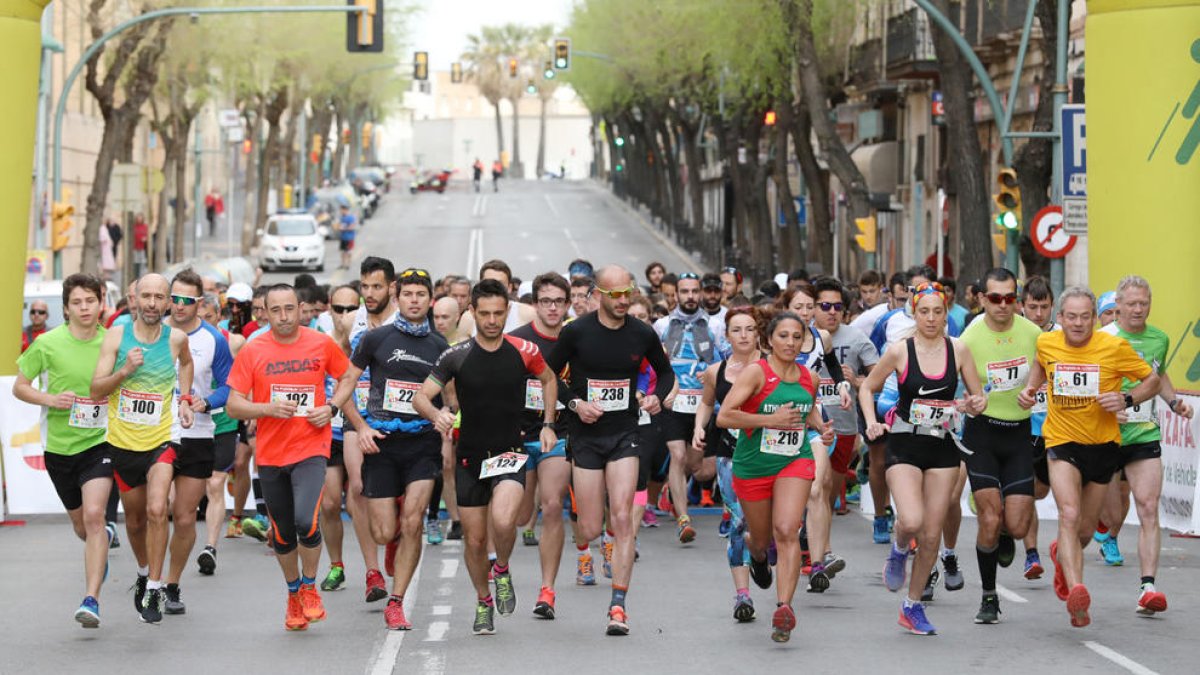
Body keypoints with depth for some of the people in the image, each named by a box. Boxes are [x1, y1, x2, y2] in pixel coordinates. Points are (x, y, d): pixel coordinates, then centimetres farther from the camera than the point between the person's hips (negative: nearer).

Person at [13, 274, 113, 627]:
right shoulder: (48, 343, -7)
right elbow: (19, 386, 2)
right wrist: (50, 399, -14)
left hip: (99, 442, -2)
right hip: (60, 446, 2)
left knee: (94, 515, -20)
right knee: (80, 523, 16)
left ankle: (91, 599, -20)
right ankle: (105, 536, 54)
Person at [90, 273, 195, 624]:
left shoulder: (176, 338, -3)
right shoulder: (116, 336, -6)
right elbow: (96, 390, -9)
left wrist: (185, 399, 10)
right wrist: (124, 371, -24)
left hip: (160, 440, -1)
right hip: (122, 441, 1)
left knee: (157, 511, -21)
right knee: (135, 519, 15)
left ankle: (154, 589, -14)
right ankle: (144, 572, 42)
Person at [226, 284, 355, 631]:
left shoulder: (322, 344, -1)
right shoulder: (252, 351, -2)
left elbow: (347, 377, 15)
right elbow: (234, 406, -2)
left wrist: (331, 407, -2)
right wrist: (269, 408, -18)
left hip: (311, 449, -2)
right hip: (270, 454, 2)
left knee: (306, 521, -20)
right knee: (282, 533, 11)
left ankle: (309, 587, 6)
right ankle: (293, 593, 34)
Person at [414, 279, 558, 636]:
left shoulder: (524, 351, -3)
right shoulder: (457, 355, -6)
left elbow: (549, 380, 17)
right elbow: (421, 396, -9)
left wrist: (547, 424, 7)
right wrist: (437, 415, -32)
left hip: (509, 452, -1)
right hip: (470, 457, 1)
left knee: (503, 521, -26)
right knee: (474, 539, 6)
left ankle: (502, 570, 5)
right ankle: (483, 602, 30)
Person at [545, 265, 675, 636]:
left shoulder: (643, 334, 0)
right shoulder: (576, 332, -7)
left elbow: (666, 372, 17)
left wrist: (656, 396, -3)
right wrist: (575, 404, -12)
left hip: (624, 434, 1)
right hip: (586, 435, -1)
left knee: (622, 518, -13)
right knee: (591, 530, 0)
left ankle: (618, 606, -10)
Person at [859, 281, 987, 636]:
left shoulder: (958, 350, 1)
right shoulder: (899, 351, -5)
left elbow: (979, 397, 9)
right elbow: (868, 388, 7)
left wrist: (973, 405, -15)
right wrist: (872, 422, -10)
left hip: (943, 448, 3)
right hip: (904, 446, -2)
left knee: (932, 535, 3)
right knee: (911, 521, -23)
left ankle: (913, 606, 19)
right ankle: (899, 550, 14)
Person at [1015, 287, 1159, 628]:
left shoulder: (1115, 347, -13)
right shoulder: (1047, 343, -5)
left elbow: (1153, 380, -2)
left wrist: (1127, 400, -19)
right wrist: (1031, 388, 3)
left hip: (1102, 443, 1)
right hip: (1061, 440, -1)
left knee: (1085, 529, 12)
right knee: (1069, 514, -24)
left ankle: (1062, 554, 48)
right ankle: (1076, 589, -36)